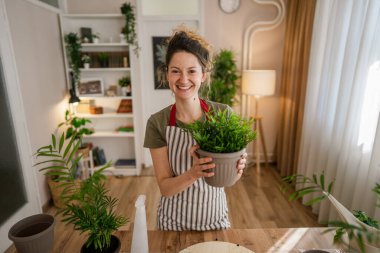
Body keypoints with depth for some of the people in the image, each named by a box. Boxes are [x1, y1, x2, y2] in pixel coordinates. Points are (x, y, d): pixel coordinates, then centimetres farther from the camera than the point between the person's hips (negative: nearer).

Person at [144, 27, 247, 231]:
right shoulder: (157, 123, -18)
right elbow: (165, 187, -15)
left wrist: (237, 169, -28)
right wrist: (194, 173, -34)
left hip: (215, 216, 1)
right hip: (174, 221, 0)